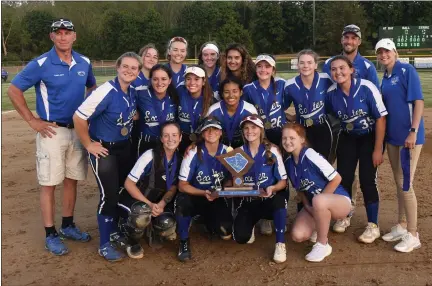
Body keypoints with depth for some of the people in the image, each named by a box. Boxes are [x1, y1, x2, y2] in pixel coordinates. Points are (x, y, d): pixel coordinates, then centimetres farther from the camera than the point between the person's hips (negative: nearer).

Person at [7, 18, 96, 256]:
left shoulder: (84, 63, 4)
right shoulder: (41, 64, -10)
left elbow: (92, 87, 22)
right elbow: (13, 90, -8)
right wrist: (32, 121, -10)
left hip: (78, 130, 5)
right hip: (52, 131, -5)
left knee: (72, 179, 13)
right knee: (49, 183, 0)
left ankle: (68, 226, 27)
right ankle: (50, 234, 9)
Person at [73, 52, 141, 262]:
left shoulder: (133, 92, -1)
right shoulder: (106, 92, -24)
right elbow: (79, 117, -25)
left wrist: (128, 136, 12)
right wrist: (88, 144, -17)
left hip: (125, 147, 8)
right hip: (103, 149, -7)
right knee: (110, 194, -6)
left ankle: (116, 230, 38)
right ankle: (105, 244, 10)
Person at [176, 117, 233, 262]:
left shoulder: (227, 152, -8)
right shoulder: (193, 152, -17)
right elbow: (182, 185, -15)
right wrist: (204, 193, -30)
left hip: (217, 198, 2)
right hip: (195, 196, -2)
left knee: (226, 234, -18)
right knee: (182, 200, -37)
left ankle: (209, 220, 20)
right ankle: (184, 241, -12)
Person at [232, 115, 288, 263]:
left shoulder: (272, 151, -9)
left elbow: (283, 181, -8)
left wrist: (272, 189, -29)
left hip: (270, 199, -2)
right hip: (249, 201, 3)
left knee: (279, 199, -39)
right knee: (241, 237, -18)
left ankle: (280, 244, -21)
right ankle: (253, 222, 20)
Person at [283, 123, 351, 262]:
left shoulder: (310, 155, -23)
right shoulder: (288, 163, -2)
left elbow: (336, 178, -20)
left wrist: (319, 201, -17)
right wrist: (307, 206, -5)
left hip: (339, 200, -6)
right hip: (313, 206, 6)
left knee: (318, 200, -41)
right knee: (298, 235, -17)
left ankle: (323, 245, -17)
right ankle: (320, 227, 19)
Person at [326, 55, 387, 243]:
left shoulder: (366, 87, -25)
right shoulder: (331, 93, -14)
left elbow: (381, 118, -19)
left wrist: (378, 149, -18)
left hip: (370, 137, -4)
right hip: (347, 138, 4)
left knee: (367, 181, -6)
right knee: (343, 178, 4)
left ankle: (373, 226, 11)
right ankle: (344, 216, 29)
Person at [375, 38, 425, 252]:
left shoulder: (407, 70, -8)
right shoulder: (385, 78, 12)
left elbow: (419, 102, -14)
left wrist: (413, 131, -21)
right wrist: (383, 134, 11)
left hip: (408, 135, -8)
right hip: (392, 136, 8)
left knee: (406, 184, -5)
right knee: (398, 183, 15)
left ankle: (412, 235, 6)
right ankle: (401, 226, 28)